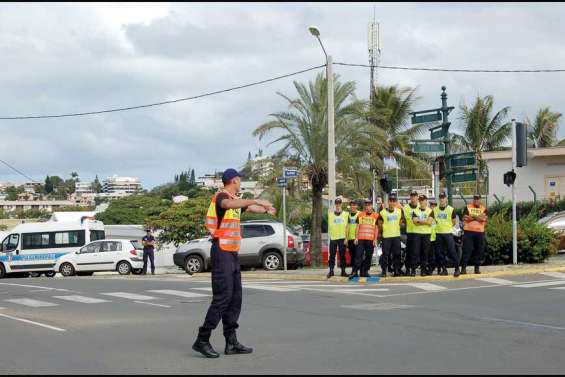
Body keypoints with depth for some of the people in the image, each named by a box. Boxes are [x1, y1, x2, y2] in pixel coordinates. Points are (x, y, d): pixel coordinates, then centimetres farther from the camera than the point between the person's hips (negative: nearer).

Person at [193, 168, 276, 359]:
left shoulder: (235, 200, 16)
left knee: (235, 298, 8)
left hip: (233, 252, 10)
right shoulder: (221, 197, -12)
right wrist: (256, 200, -42)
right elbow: (229, 205, -35)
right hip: (222, 252, -10)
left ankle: (231, 342, 12)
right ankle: (202, 340, -9)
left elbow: (250, 208, 36)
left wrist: (266, 209, 43)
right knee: (222, 297, -13)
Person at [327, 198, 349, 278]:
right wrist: (330, 235, 1)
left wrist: (346, 238, -2)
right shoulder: (330, 214, 12)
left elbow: (347, 227, 6)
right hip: (333, 238, 1)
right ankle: (331, 270, 0)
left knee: (342, 255, 2)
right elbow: (329, 226, 11)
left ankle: (343, 271, 6)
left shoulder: (346, 214, 8)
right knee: (332, 255, -3)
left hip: (342, 238, -1)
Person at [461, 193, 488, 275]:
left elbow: (485, 218, -8)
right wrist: (479, 217, -5)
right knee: (467, 250, -6)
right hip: (468, 231, -2)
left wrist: (472, 216, -7)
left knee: (479, 251, 4)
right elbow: (465, 218, -8)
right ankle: (463, 268, -6)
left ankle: (477, 268, 13)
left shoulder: (483, 209, 11)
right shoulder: (468, 207, 8)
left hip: (480, 232, 2)